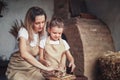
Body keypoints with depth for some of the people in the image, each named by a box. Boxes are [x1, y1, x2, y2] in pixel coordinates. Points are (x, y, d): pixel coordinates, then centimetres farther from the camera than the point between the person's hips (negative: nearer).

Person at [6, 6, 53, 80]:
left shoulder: (42, 33, -3)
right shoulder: (24, 31, -20)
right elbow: (24, 54, -36)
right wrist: (45, 68, -38)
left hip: (33, 66, 4)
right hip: (18, 66, -4)